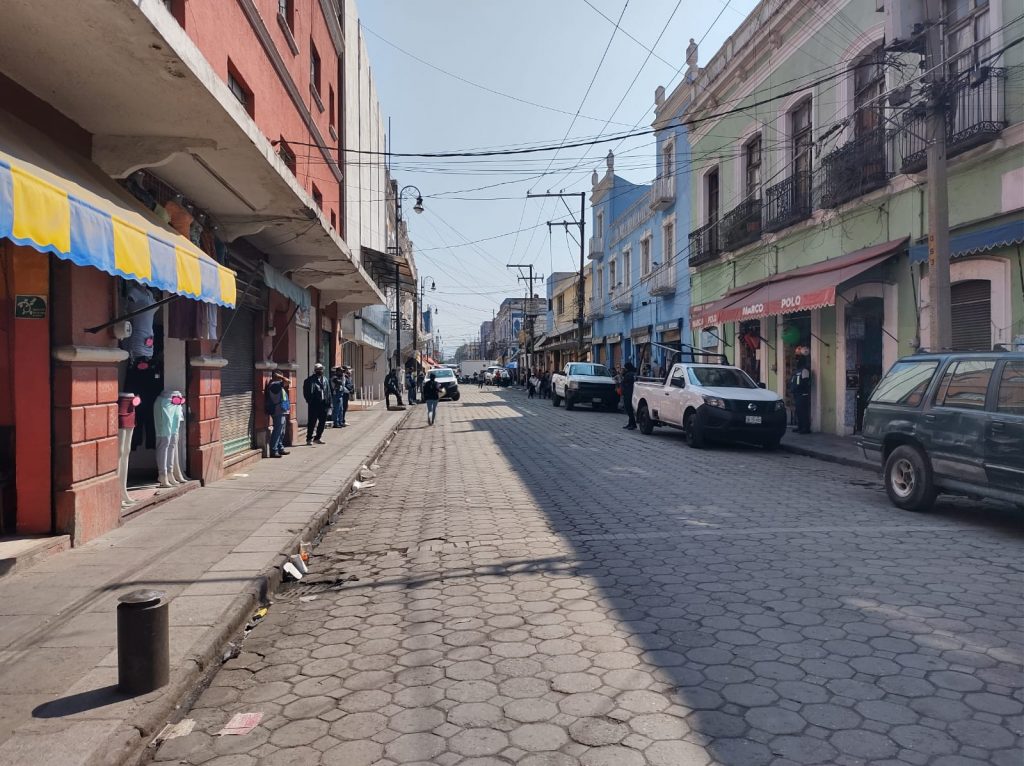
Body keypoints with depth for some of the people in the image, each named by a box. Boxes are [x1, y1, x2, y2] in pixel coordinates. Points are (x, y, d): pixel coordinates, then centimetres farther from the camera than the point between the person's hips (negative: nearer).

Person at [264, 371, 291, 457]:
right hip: (278, 412, -11)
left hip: (282, 412, 11)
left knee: (281, 432, 18)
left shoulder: (278, 385, 16)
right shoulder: (274, 385, -16)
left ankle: (280, 448, 27)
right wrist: (279, 376, -10)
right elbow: (287, 381, -25)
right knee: (277, 431, -11)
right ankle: (273, 450, -10)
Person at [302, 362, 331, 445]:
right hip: (314, 404, -6)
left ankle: (317, 438, 23)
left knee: (322, 422, 10)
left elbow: (328, 391, 15)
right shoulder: (310, 380, -6)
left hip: (323, 403, 6)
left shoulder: (325, 379, 14)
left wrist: (328, 401, 9)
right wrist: (309, 400, -16)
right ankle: (309, 439, 7)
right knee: (312, 421, -2)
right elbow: (307, 392, -9)